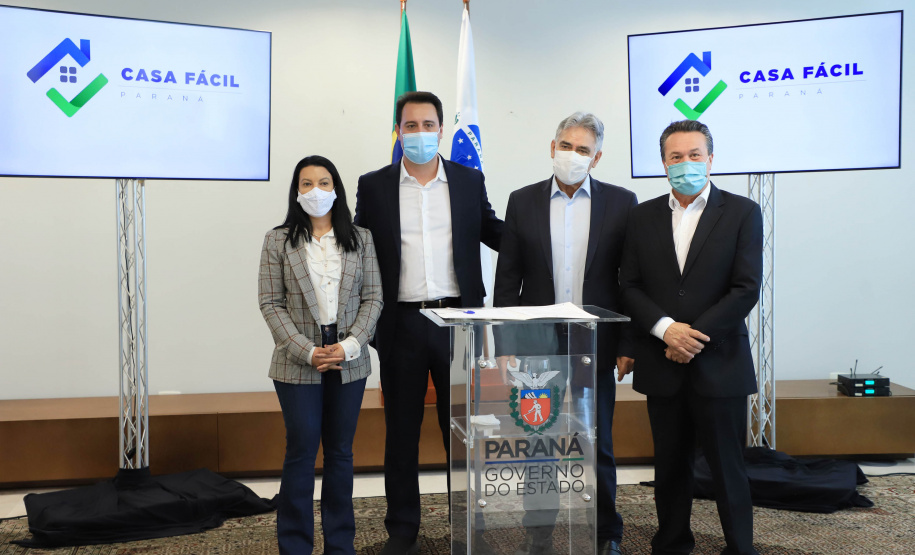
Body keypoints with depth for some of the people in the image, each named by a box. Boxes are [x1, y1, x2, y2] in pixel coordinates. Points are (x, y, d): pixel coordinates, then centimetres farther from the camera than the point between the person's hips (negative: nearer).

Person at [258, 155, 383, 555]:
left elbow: (372, 297, 4)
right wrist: (307, 352, -12)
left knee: (340, 451, 10)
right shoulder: (278, 241, 2)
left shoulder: (360, 239, 8)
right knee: (301, 451, 1)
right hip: (298, 365, -2)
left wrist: (349, 345, -10)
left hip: (349, 362, 2)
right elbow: (271, 303, -3)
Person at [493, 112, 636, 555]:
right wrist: (504, 345, 0)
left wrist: (628, 344, -3)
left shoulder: (621, 202, 2)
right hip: (537, 346, 1)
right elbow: (507, 279, 4)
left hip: (595, 346, -1)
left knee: (597, 447, 8)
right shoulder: (523, 201, 4)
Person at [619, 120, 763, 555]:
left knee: (727, 467, 4)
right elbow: (629, 287, 4)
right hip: (662, 367, 3)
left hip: (718, 365, -3)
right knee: (669, 466, 13)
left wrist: (694, 336, -13)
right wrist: (666, 328, -13)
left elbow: (746, 289, -7)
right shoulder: (643, 216, 8)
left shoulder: (742, 213, 0)